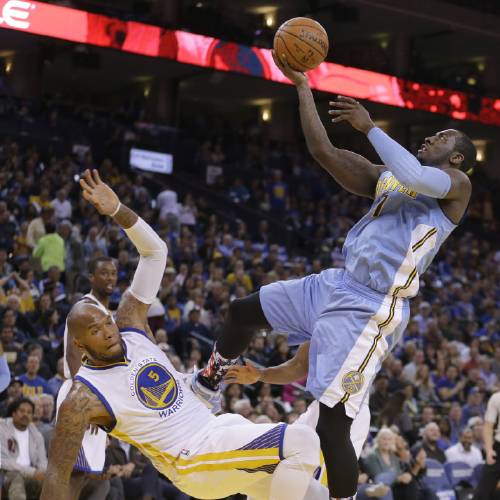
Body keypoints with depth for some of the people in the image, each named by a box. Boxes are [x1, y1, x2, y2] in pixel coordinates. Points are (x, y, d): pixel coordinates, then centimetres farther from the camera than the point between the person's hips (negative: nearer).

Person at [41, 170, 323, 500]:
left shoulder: (131, 325, 0)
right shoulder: (83, 399, -15)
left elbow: (155, 251, 2)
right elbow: (58, 473, -14)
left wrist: (118, 210, -14)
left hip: (217, 429, 8)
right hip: (195, 461, -8)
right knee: (303, 443, -23)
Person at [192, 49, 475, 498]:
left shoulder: (457, 184, -3)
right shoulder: (385, 177, 18)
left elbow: (416, 178, -26)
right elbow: (322, 150, 15)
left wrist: (370, 126, -15)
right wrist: (302, 85, 12)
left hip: (369, 310, -9)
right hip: (337, 285, 9)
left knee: (332, 425, -15)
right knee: (243, 311, 22)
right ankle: (207, 387, 45)